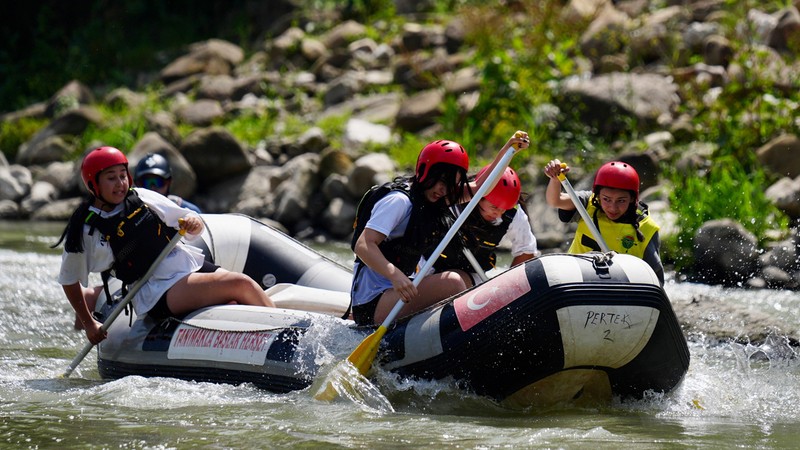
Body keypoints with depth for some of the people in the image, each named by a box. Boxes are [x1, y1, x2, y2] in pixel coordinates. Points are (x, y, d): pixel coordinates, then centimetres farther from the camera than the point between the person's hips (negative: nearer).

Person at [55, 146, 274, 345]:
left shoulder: (142, 198, 10)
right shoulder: (85, 232, -3)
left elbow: (193, 225, 17)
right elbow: (69, 280, 6)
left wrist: (194, 223, -6)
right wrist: (89, 324, 7)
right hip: (158, 294, -6)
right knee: (240, 285, -25)